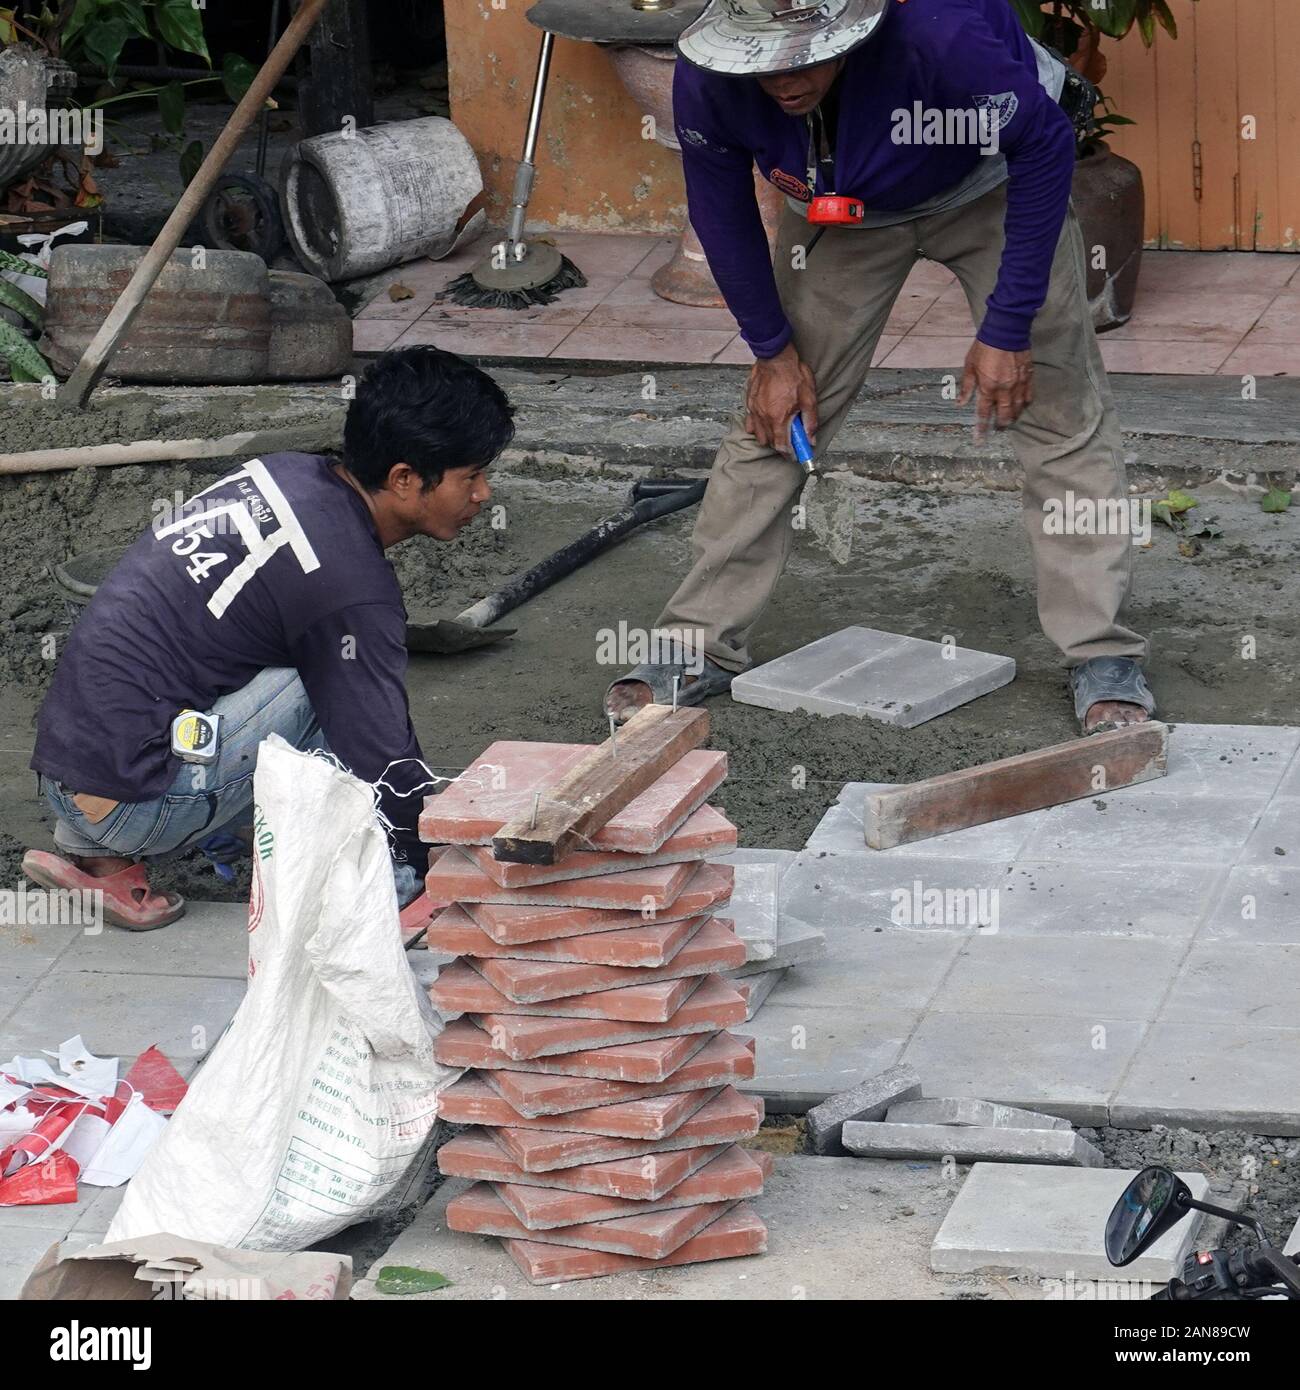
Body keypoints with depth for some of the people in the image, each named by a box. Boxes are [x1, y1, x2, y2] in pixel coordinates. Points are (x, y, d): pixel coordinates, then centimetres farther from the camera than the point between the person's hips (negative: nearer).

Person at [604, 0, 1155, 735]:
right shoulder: (707, 80, -31)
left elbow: (1045, 147, -27)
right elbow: (720, 209, -10)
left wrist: (1008, 331, -24)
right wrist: (773, 350, -4)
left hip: (989, 188, -3)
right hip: (843, 211, 3)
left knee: (1060, 409, -10)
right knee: (773, 422, -1)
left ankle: (1104, 656, -4)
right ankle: (701, 645, 9)